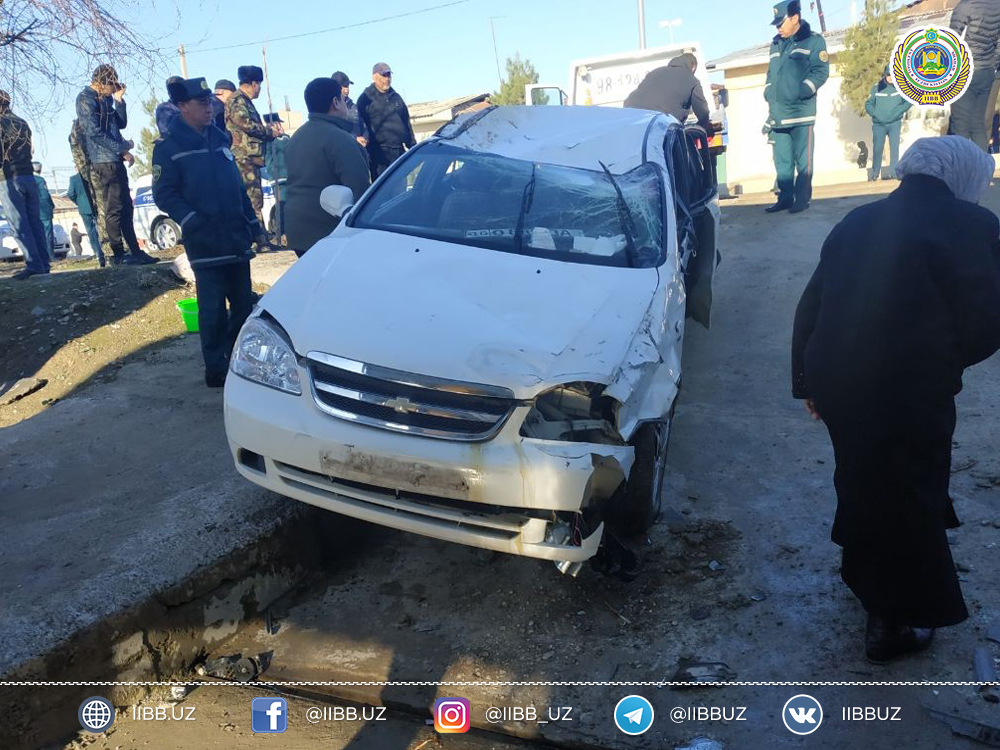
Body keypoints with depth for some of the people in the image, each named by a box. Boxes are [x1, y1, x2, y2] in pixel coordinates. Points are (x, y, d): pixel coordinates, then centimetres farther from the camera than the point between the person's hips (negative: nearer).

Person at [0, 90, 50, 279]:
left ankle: (33, 264, -12)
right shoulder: (22, 123, 14)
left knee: (19, 225, -6)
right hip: (29, 177, 6)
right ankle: (44, 263, 5)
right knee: (35, 222, 7)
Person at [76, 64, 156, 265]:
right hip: (104, 162, -9)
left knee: (126, 208, 10)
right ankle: (119, 255, -4)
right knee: (114, 209, -7)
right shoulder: (86, 99, -8)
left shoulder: (104, 98, 18)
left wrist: (119, 100, 7)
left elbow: (121, 124, 17)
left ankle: (135, 252, 15)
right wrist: (122, 147, -13)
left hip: (115, 161, 9)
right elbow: (94, 133, -16)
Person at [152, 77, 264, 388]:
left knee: (244, 304, 10)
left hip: (237, 240, 6)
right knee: (213, 310, -3)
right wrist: (195, 224, -16)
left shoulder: (220, 139, 16)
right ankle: (216, 369, 8)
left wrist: (253, 224, 17)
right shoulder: (169, 148, -2)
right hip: (205, 243, -6)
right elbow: (164, 194, -6)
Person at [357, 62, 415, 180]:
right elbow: (361, 125, -5)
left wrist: (412, 145, 15)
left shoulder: (396, 97, 17)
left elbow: (407, 123, 20)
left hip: (399, 151, 6)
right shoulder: (366, 98, 0)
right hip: (380, 153, -6)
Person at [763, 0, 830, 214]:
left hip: (801, 113, -6)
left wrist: (801, 92, -17)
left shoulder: (814, 41, -1)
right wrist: (768, 92, 11)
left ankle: (802, 199, 3)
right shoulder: (776, 44, 18)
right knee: (782, 161, 8)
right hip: (777, 114, 6)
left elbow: (821, 72, -7)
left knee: (803, 161, -2)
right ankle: (785, 198, 16)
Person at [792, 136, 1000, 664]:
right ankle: (894, 624, 29)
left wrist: (806, 382, 19)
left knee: (861, 479, 28)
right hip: (908, 391, -6)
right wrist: (945, 359, 9)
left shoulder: (858, 221, 9)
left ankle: (865, 572, 53)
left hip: (835, 382, 7)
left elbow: (809, 308, 11)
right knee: (909, 501, 13)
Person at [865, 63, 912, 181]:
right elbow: (868, 104, 3)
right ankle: (874, 173, 9)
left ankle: (894, 172, 2)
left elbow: (909, 102, 0)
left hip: (895, 123, 0)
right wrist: (876, 114, -12)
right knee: (877, 149, -1)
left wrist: (897, 112, -13)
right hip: (879, 124, 0)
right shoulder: (877, 87, 3)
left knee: (894, 147, -3)